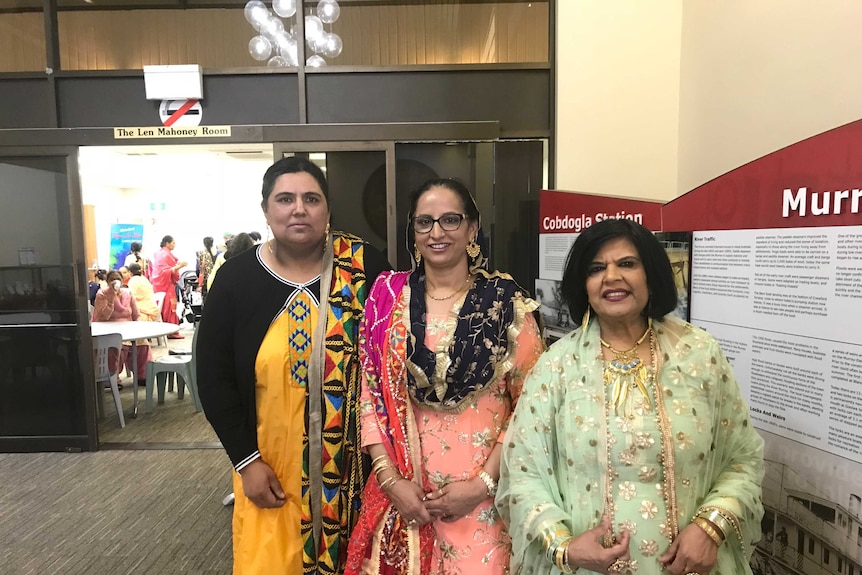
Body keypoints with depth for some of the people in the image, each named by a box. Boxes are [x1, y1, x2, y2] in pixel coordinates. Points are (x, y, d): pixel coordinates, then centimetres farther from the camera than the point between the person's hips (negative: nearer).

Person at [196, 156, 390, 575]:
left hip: (354, 461, 0)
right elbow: (213, 377, -1)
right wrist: (246, 460, -5)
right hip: (271, 467, 0)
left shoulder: (363, 265, -7)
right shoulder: (236, 278, -5)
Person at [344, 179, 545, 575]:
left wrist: (483, 483, -11)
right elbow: (371, 393, 1)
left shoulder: (505, 298, -6)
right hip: (403, 490, 2)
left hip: (483, 496, -1)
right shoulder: (388, 296, 0)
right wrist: (390, 479, -6)